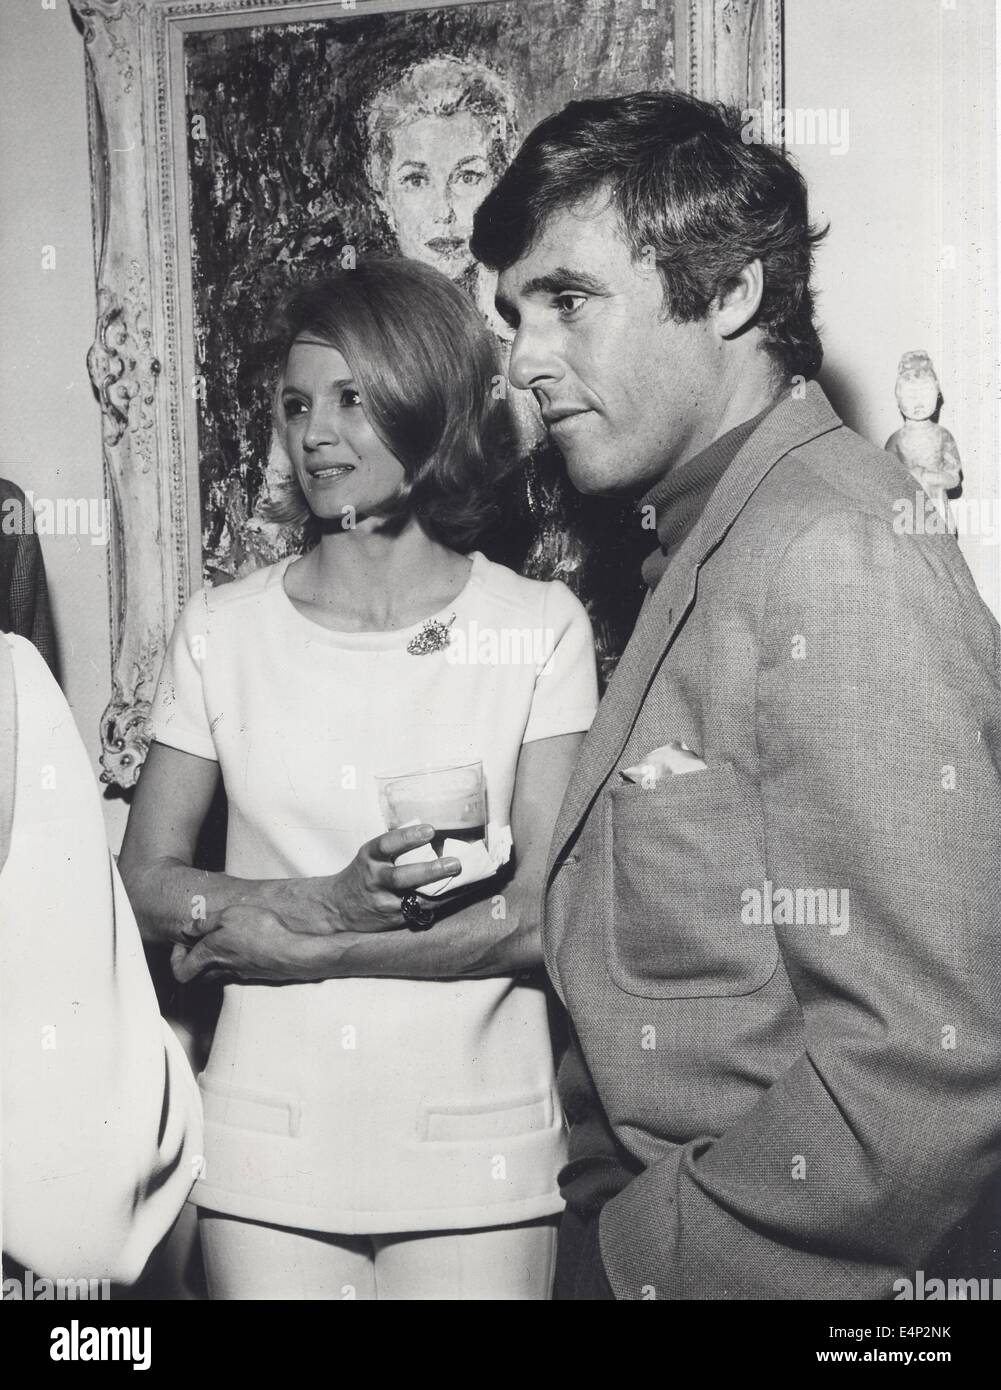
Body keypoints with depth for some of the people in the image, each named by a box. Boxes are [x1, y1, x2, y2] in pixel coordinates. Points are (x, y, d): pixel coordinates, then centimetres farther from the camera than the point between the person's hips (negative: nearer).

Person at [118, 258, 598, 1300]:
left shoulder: (540, 627, -5)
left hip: (474, 1150, -1)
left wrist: (280, 944, -12)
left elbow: (546, 916, -10)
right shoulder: (221, 629, 2)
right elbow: (142, 882, 0)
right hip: (265, 1151, 2)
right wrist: (327, 902, -17)